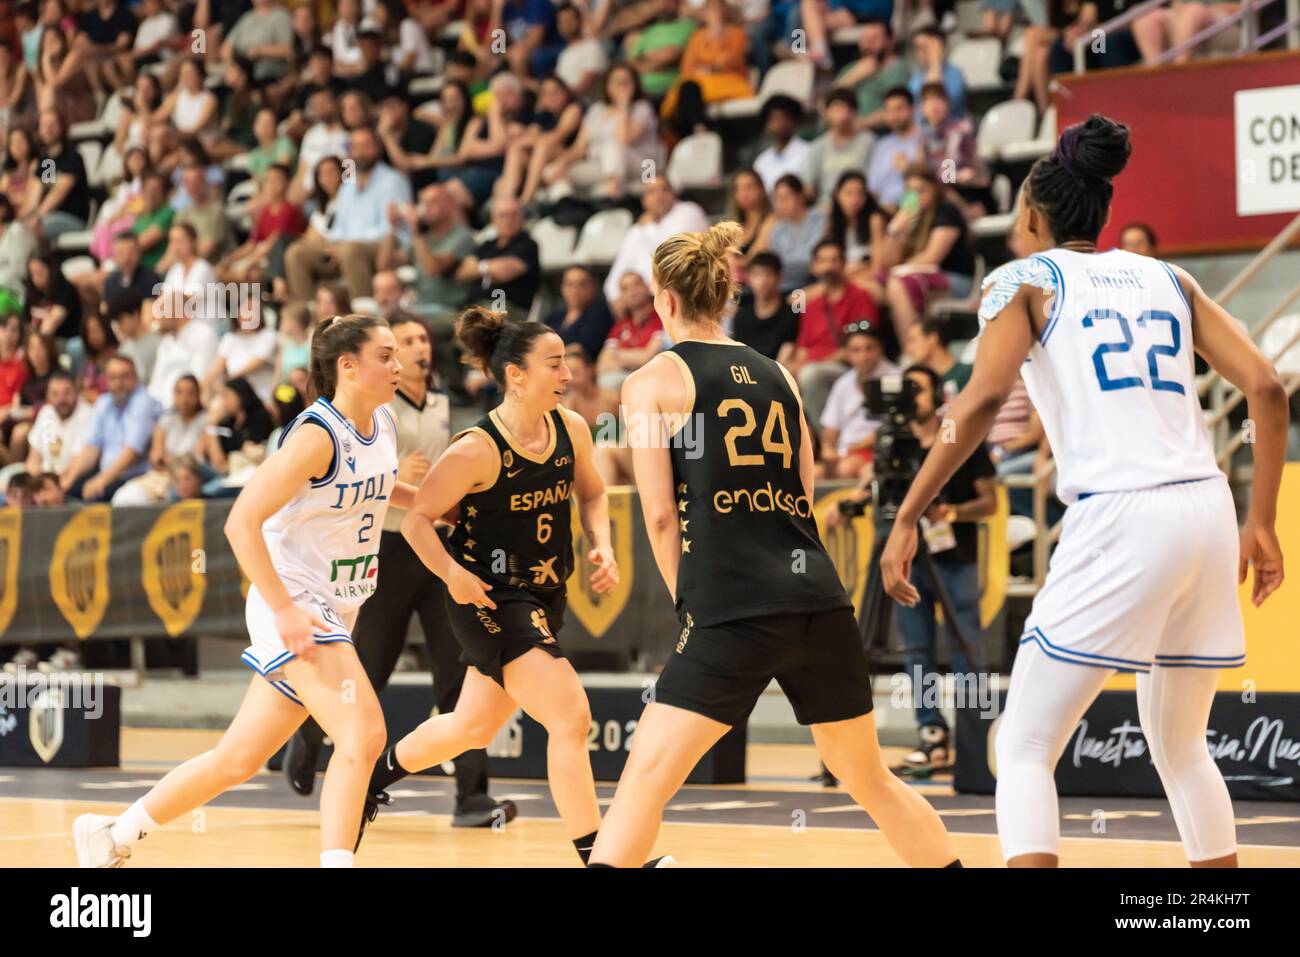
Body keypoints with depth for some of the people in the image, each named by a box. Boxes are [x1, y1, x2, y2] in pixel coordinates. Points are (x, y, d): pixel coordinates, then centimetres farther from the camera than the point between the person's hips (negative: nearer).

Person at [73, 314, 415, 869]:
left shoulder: (382, 427, 6)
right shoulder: (316, 436, -18)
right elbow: (241, 521, -22)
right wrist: (284, 609, -26)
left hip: (334, 612, 8)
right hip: (290, 603, -8)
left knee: (239, 759, 13)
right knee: (363, 734, -24)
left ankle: (111, 836, 28)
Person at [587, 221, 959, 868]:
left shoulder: (652, 381, 4)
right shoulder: (776, 374, 19)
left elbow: (661, 512, -3)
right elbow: (805, 497, 17)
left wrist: (687, 598, 10)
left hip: (733, 611, -5)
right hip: (820, 597, 5)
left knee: (647, 775, -5)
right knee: (870, 779, 18)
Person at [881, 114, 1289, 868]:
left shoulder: (1025, 281, 6)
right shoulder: (1166, 279, 19)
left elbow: (983, 400, -11)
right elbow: (1267, 389, 10)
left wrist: (907, 519, -8)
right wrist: (1262, 523, 14)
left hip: (1118, 521, -5)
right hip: (1207, 512, 5)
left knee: (1023, 749, 3)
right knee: (1180, 746, 22)